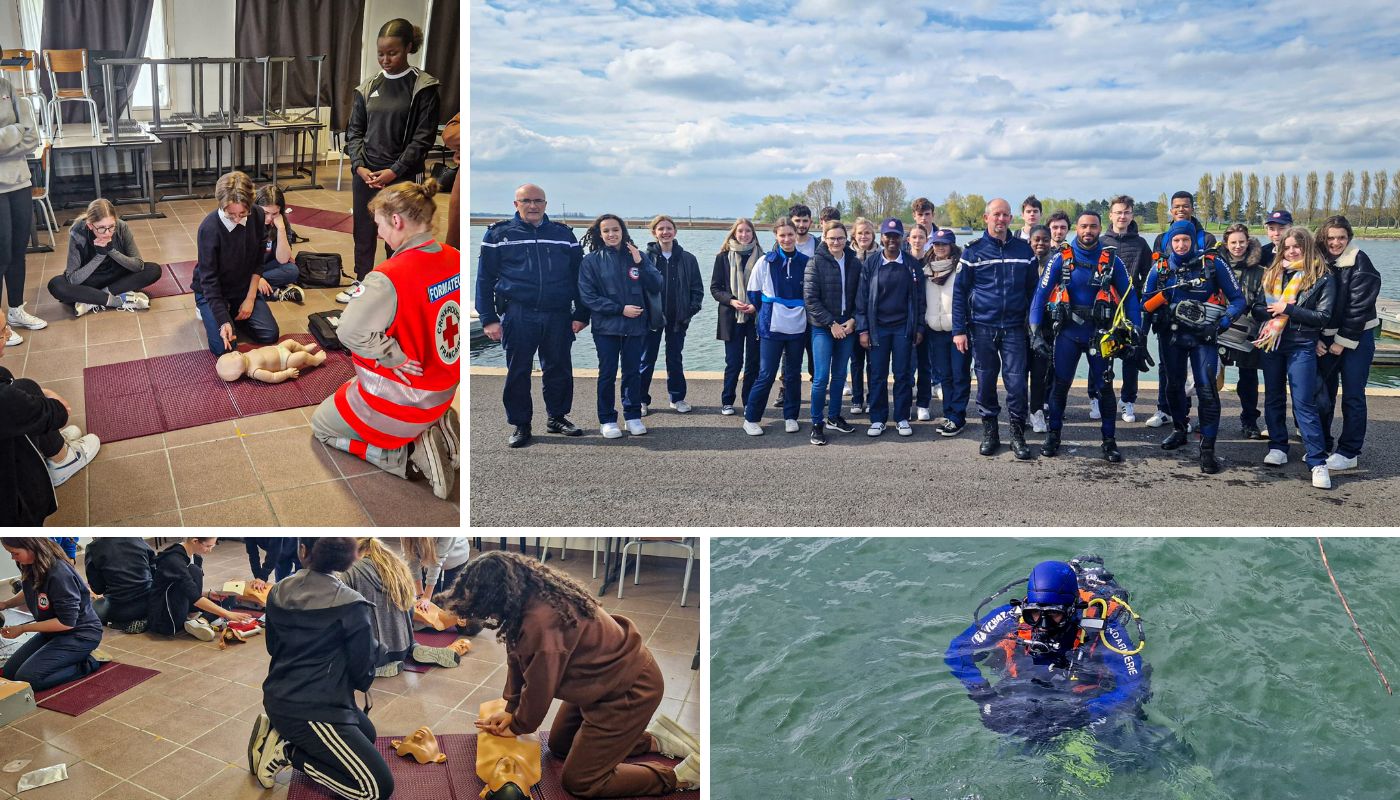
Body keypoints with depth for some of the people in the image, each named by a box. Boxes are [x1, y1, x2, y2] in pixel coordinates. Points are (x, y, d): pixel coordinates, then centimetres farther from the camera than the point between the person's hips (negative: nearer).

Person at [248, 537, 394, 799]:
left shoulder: (278, 593, 2)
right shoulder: (352, 605, -18)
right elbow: (362, 673, -11)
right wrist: (376, 649, 9)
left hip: (278, 700, 9)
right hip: (313, 710, -9)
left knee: (367, 732, 29)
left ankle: (280, 731, 14)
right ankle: (286, 751, -6)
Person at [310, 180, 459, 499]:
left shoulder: (389, 277, -31)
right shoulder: (455, 260, -10)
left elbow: (351, 331, -39)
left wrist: (394, 356, -25)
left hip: (398, 402, -7)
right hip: (443, 393, 7)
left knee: (322, 425, 22)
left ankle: (409, 455, -2)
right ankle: (436, 428, 10)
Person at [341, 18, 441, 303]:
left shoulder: (423, 88, -6)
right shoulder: (367, 88, 6)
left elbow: (423, 137, -9)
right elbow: (354, 130, 9)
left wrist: (395, 171, -14)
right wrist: (359, 165, -6)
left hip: (401, 175, -4)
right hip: (365, 173, 4)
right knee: (363, 229, 13)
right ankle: (362, 282, 29)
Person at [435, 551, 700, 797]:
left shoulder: (542, 621, -35)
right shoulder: (529, 592, -7)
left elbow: (539, 687, -21)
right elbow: (517, 656, 7)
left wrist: (518, 726, -3)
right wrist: (511, 710, 7)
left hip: (630, 689, -10)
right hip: (604, 676, 10)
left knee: (579, 781, -1)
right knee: (559, 745, 21)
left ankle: (681, 775, 6)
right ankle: (653, 739, 25)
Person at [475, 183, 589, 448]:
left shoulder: (563, 235, 10)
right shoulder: (499, 235, 4)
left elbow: (578, 277, 12)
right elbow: (485, 279, 3)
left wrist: (581, 314, 4)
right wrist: (489, 318, -4)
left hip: (558, 316, 2)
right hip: (517, 315, -2)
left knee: (559, 368, 8)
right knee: (518, 372, 2)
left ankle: (557, 417, 25)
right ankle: (519, 424, 14)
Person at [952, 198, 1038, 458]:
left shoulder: (1023, 250, 6)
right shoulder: (973, 251, 2)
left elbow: (1032, 289, 10)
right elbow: (959, 291, 2)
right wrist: (959, 330, -4)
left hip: (1014, 328, 0)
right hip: (982, 328, 0)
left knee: (1016, 383, -4)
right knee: (985, 382, 7)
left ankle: (1018, 435, 10)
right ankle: (989, 432, 21)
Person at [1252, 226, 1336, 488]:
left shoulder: (1323, 278, -3)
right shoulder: (1273, 273, 9)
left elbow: (1323, 316, -8)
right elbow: (1258, 307, 7)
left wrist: (1288, 309, -14)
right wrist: (1275, 314, -13)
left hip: (1302, 347, -5)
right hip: (1271, 343, 5)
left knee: (1304, 404, -8)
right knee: (1273, 398, 12)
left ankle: (1318, 462, -5)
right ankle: (1278, 447, 26)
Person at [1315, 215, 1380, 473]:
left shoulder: (1359, 263, -11)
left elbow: (1359, 306, -14)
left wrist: (1343, 341, -14)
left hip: (1357, 337, -4)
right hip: (1324, 337, 4)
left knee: (1353, 396, -1)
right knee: (1322, 393, 8)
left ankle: (1349, 452, 5)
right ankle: (1322, 444, 22)